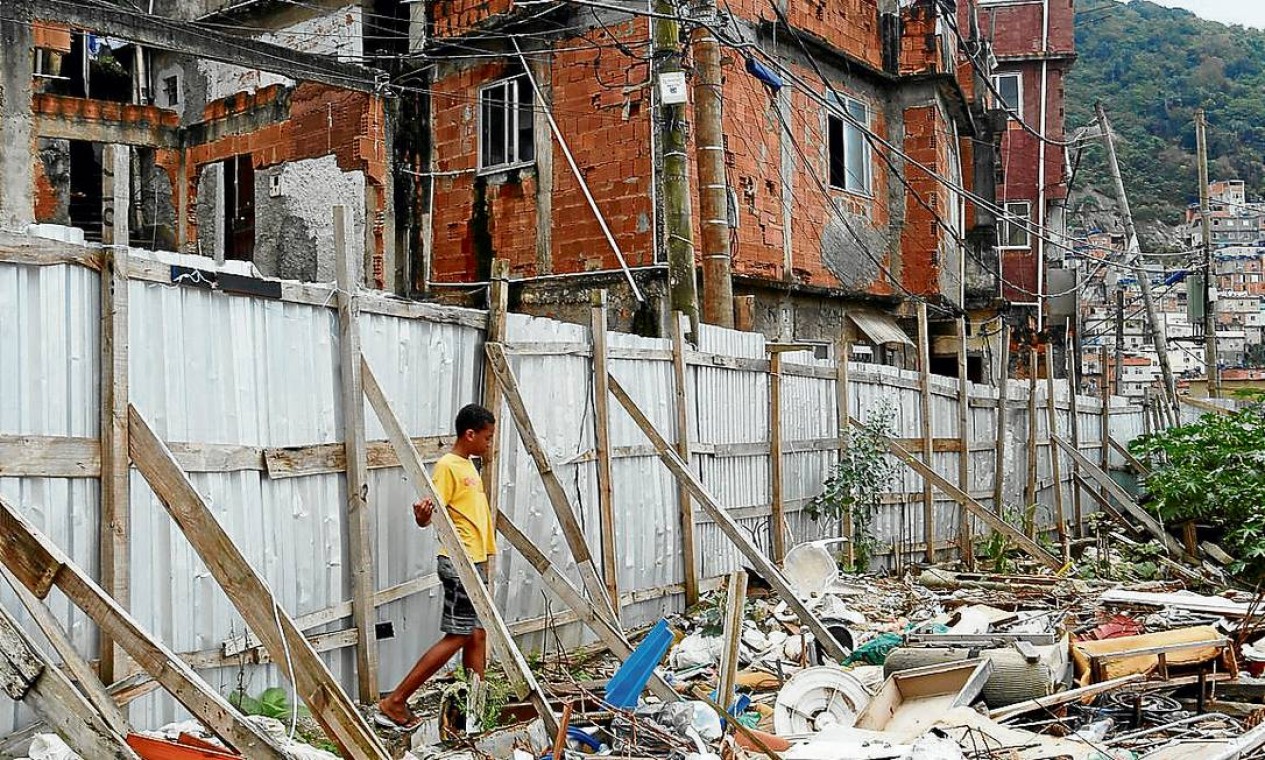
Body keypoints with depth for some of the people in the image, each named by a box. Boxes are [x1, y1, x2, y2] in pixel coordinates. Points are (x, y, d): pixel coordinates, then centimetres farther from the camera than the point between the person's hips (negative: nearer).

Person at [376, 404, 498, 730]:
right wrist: (422, 515, -42)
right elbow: (429, 516, -19)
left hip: (475, 562, 10)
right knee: (457, 636, -9)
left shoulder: (468, 466, 16)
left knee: (477, 634, 9)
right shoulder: (447, 466, -13)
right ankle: (395, 702, -5)